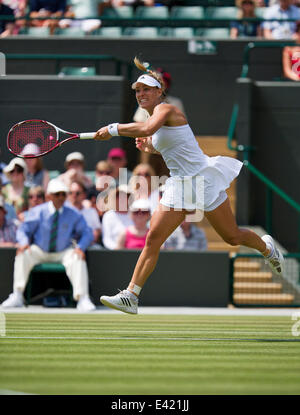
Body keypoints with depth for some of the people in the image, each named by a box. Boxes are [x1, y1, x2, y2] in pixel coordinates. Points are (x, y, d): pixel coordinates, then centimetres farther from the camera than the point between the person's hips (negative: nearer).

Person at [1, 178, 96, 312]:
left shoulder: (73, 215, -6)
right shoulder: (38, 212, -7)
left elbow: (87, 233, -5)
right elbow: (23, 230, -8)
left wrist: (80, 247, -27)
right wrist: (24, 242, -32)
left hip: (63, 253, 0)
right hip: (40, 251, 0)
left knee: (78, 259, -31)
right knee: (22, 254, -28)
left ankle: (82, 299, -36)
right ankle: (17, 297, -28)